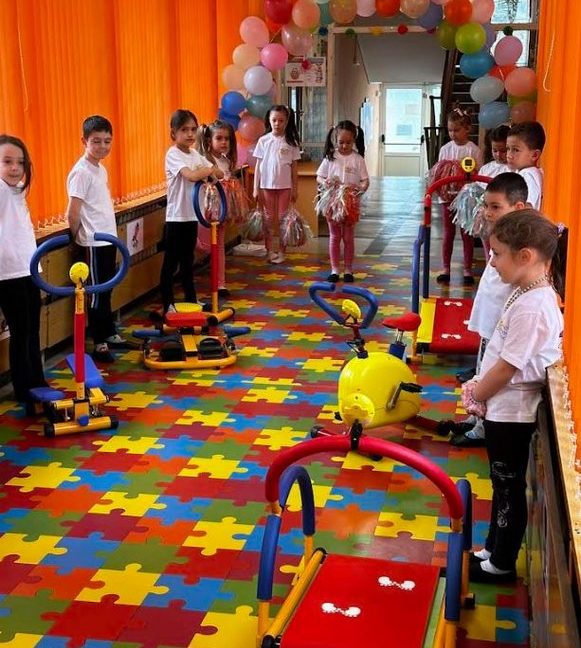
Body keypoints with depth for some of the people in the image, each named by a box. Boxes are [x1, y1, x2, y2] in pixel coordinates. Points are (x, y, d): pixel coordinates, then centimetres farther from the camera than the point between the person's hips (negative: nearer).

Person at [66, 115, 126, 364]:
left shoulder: (101, 169, 10)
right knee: (97, 292, 0)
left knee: (106, 289, 18)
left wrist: (111, 233, 14)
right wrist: (79, 238, -6)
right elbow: (73, 214, -18)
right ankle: (98, 343, 9)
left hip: (108, 239, 8)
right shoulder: (81, 172, -17)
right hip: (93, 243, -8)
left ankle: (110, 334, 30)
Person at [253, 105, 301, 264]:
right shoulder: (263, 141, 0)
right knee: (269, 218, 6)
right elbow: (258, 165, 2)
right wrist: (256, 188, -1)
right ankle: (269, 250, 13)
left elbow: (294, 167, 3)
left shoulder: (291, 142, 0)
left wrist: (295, 189, 2)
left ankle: (281, 251, 12)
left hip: (285, 185, 0)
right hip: (267, 185, 0)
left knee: (282, 218, 5)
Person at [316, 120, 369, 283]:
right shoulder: (330, 157, 0)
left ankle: (348, 270, 16)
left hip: (350, 203, -1)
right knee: (334, 237, 9)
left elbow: (365, 181, -5)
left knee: (348, 238, 7)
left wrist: (360, 188, -26)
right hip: (332, 202, 1)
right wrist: (325, 182, -18)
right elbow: (319, 177, 4)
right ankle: (334, 269, 16)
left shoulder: (357, 158, -4)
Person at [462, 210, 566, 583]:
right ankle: (493, 551, 36)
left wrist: (475, 395, -9)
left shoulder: (532, 307, -27)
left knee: (509, 487, 6)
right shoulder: (530, 294, 4)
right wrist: (478, 386, 6)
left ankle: (502, 565, 22)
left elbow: (508, 367, -23)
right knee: (503, 484, 21)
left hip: (511, 412, -9)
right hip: (503, 407, 9)